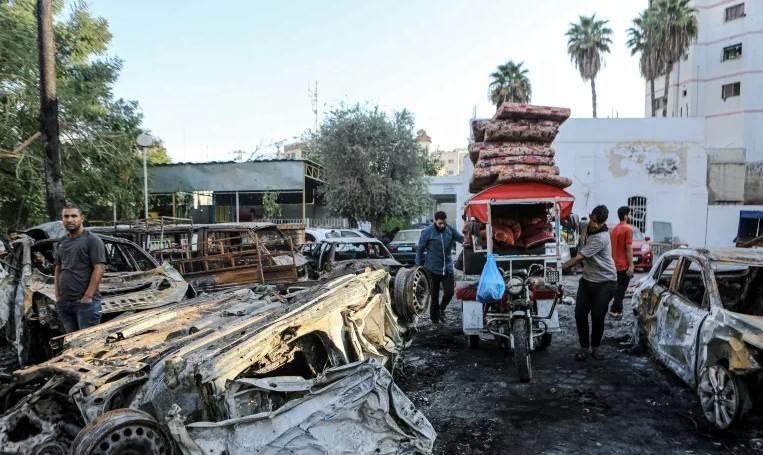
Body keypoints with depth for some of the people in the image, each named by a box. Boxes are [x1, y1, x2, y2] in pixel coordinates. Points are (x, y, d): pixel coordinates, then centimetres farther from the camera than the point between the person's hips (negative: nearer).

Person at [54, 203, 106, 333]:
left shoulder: (92, 240, -7)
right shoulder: (62, 242, 15)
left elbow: (99, 268, -14)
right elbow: (58, 269, 20)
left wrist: (88, 296, -18)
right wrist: (57, 296, 11)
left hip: (85, 302, -7)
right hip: (64, 302, 7)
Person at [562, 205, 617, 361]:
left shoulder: (601, 238, -25)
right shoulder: (584, 226, -3)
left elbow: (579, 258, -25)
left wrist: (560, 268, -24)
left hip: (605, 282, -6)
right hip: (587, 279, 6)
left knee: (597, 316, -2)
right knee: (580, 314, 0)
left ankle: (595, 348, 18)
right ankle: (584, 348, 12)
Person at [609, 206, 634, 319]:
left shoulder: (615, 229, 11)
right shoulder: (628, 229, -14)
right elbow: (629, 248, -17)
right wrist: (631, 265, -16)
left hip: (616, 264, 8)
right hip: (624, 264, -8)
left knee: (618, 287, 14)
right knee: (622, 288, -2)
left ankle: (617, 310, 19)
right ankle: (615, 310, -1)